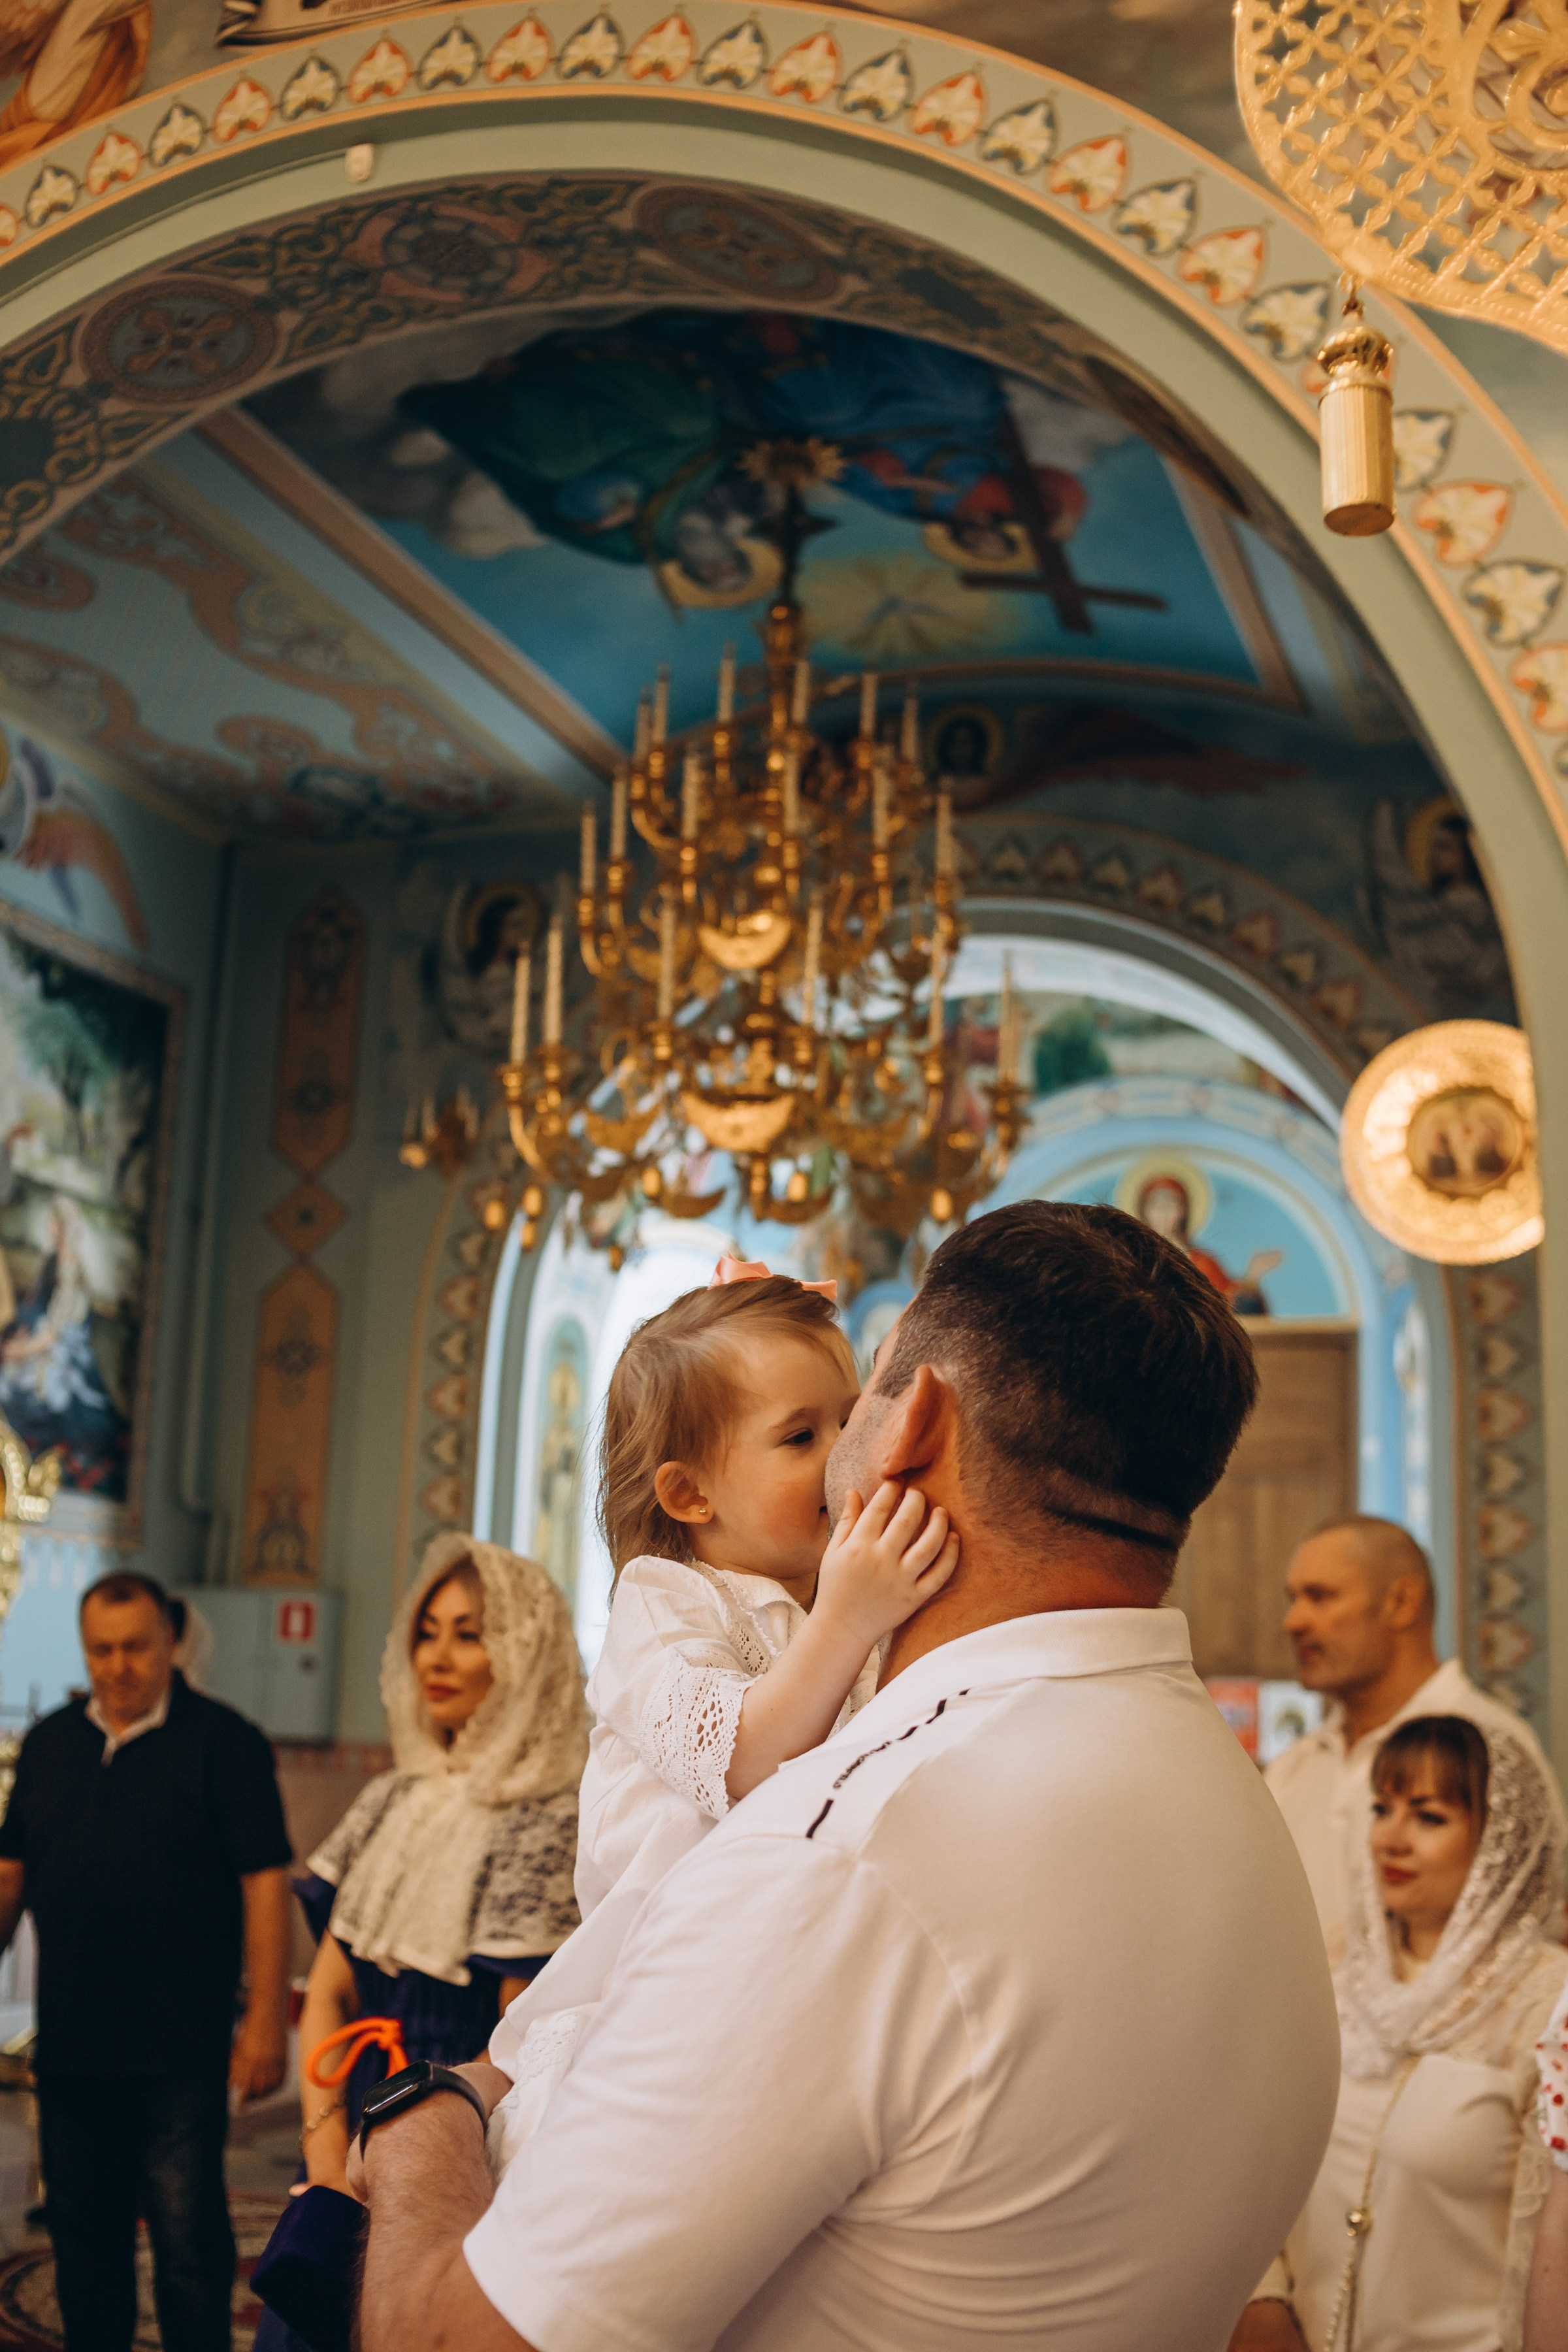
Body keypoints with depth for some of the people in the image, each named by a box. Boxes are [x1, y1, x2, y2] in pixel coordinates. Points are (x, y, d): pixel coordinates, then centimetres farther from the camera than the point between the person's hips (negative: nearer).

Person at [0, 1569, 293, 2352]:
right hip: (70, 2047, 5)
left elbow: (265, 1883, -10)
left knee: (188, 2240, 0)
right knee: (82, 2236, 16)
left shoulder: (224, 1743, -7)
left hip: (180, 2057, -5)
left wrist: (266, 2021, -15)